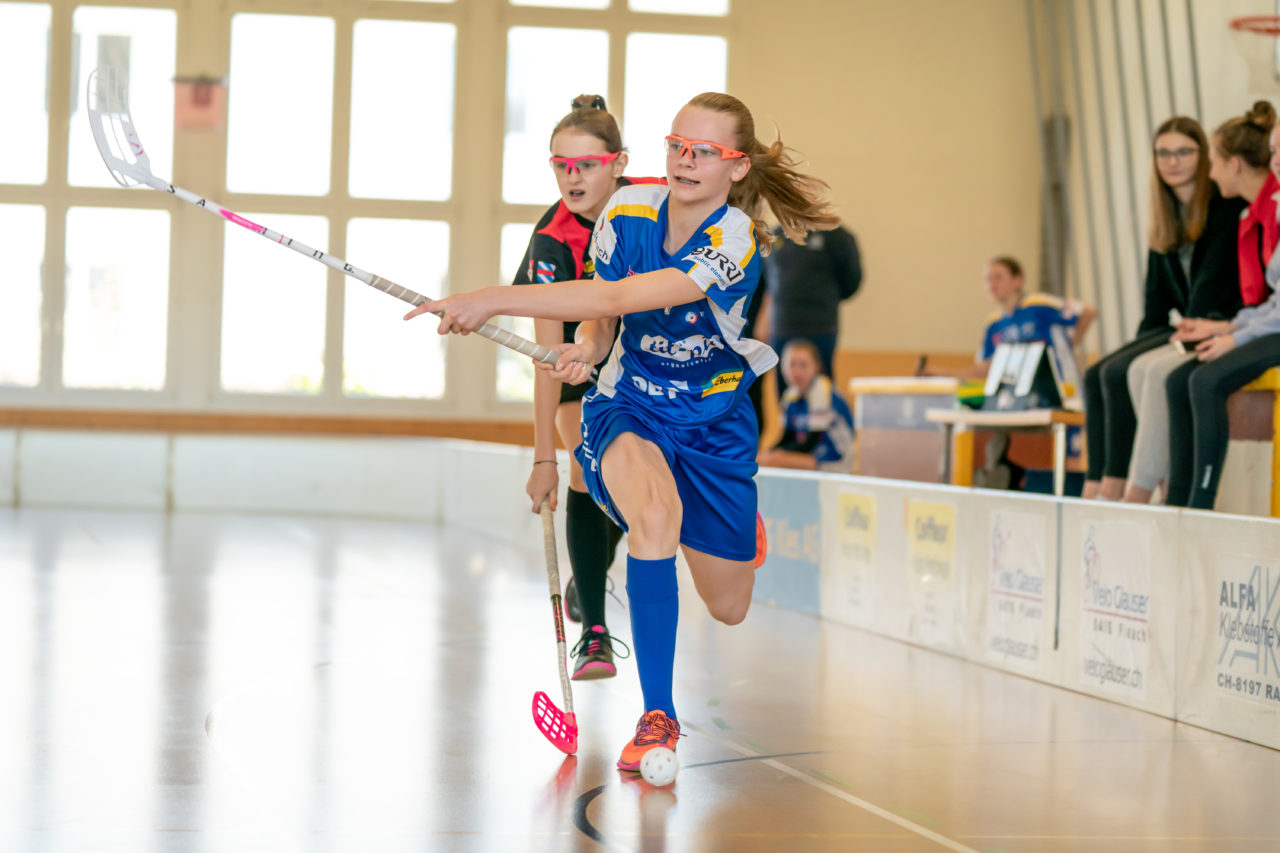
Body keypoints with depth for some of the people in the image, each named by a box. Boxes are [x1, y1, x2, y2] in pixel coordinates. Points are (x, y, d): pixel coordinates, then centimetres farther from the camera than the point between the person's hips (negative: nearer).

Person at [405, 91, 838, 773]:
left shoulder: (735, 244, -26)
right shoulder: (627, 211, -11)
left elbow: (618, 297, -37)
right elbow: (602, 316, 3)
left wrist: (494, 300, -41)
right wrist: (584, 351, -21)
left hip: (716, 420, -1)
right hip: (626, 407, 1)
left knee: (728, 610, 8)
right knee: (655, 511, -35)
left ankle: (743, 534, 50)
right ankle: (658, 715, -27)